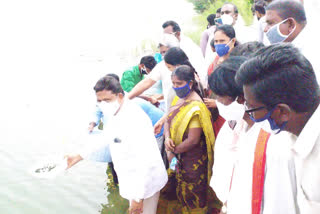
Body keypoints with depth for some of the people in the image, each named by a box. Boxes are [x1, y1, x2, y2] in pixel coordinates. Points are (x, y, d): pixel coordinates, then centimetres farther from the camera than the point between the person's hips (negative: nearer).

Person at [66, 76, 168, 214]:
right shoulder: (114, 115, 2)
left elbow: (145, 161, -30)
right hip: (132, 181, 9)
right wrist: (79, 156, 23)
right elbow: (106, 139, 20)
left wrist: (138, 198, -27)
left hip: (144, 183, -9)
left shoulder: (135, 120, -29)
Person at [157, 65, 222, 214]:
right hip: (178, 158, 8)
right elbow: (168, 121, 7)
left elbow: (193, 140, -25)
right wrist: (167, 138, -13)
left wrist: (173, 151, -14)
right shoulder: (180, 99, 2)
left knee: (192, 197, 9)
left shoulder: (195, 107, -24)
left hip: (193, 161, -8)